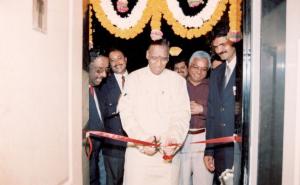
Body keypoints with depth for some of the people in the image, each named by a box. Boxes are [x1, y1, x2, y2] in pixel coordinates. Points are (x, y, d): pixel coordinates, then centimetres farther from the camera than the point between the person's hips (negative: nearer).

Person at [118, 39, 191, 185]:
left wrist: (174, 139, -19)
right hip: (138, 150, 0)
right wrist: (143, 140, -16)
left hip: (168, 151, 1)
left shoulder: (178, 81, 4)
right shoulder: (134, 78, 3)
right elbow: (127, 114, -3)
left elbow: (181, 115, -1)